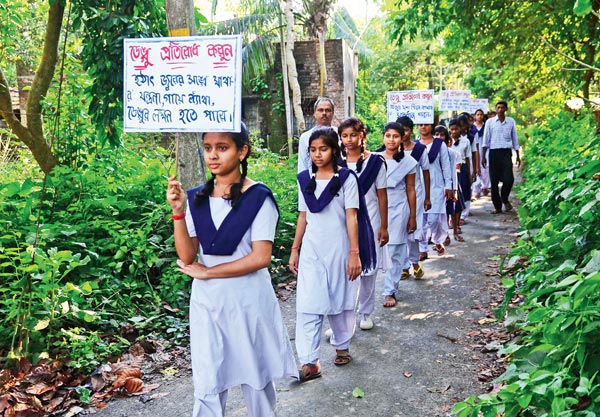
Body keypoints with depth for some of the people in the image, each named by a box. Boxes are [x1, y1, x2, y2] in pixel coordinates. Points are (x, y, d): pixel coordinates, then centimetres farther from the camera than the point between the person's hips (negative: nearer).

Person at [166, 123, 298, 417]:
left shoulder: (258, 198, -10)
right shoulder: (196, 199, 2)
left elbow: (260, 258, -16)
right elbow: (187, 257, -4)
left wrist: (206, 272, -12)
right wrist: (178, 212, -17)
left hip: (248, 302, -3)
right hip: (206, 303, 3)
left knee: (255, 378, 14)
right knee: (207, 386, 8)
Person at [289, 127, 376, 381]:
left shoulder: (346, 178, -5)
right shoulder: (305, 179, 6)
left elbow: (352, 217, -7)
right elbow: (303, 217, 11)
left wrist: (355, 253, -12)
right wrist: (295, 250, 9)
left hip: (339, 249, -2)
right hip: (311, 250, 3)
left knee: (340, 300, 11)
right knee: (307, 304, -5)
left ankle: (341, 346, 33)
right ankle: (309, 362, -3)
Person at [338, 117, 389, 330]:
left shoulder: (375, 161, -3)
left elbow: (382, 195, 0)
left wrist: (384, 227, -1)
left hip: (369, 222, 0)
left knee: (368, 269, 10)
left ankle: (366, 312, 27)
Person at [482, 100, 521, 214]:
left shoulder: (511, 121, 8)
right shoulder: (490, 122, 5)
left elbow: (515, 139, 13)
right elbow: (486, 140, 4)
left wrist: (518, 156, 12)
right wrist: (483, 156, -1)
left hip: (506, 152, 0)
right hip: (494, 152, 0)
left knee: (509, 179, -11)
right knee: (494, 181, 1)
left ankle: (504, 199, 17)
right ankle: (497, 206, 11)